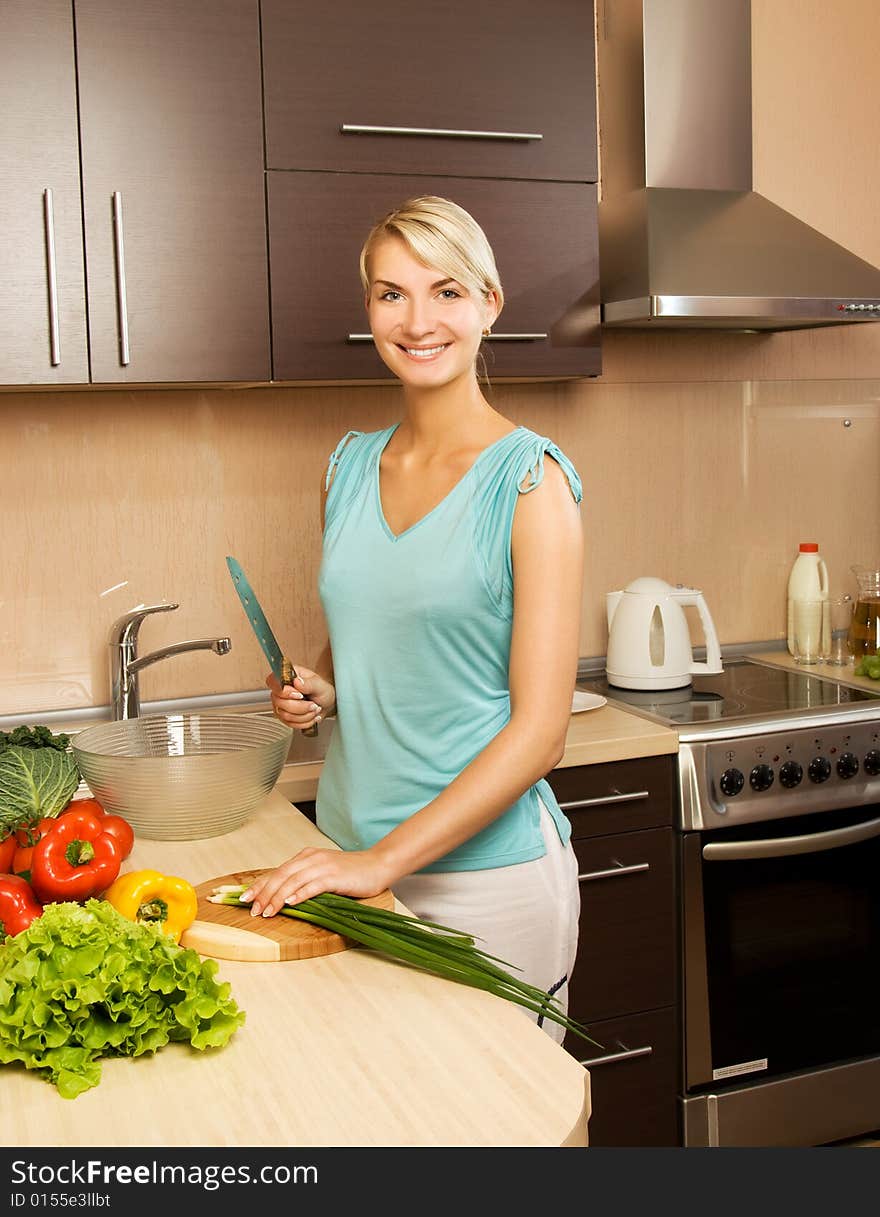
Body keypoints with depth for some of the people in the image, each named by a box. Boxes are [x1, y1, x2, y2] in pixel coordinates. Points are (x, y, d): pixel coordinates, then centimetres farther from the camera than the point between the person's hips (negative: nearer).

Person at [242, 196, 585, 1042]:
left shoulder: (529, 480, -12)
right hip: (350, 850, 5)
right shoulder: (349, 465, 5)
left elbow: (539, 728, -16)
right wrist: (317, 691, -2)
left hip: (485, 869, -4)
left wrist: (385, 859, -19)